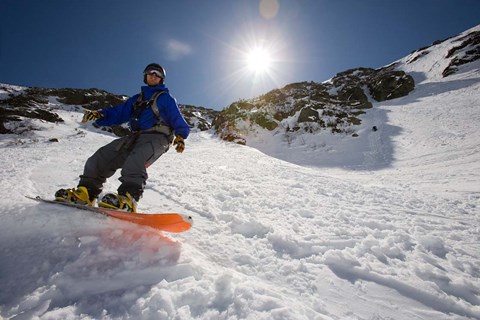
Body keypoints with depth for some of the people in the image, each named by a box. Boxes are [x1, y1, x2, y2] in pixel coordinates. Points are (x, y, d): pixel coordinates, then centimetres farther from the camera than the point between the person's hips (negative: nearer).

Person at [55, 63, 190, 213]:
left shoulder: (166, 98, 13)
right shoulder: (137, 99, 31)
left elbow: (177, 119, -2)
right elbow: (119, 113, 24)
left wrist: (180, 136, -21)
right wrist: (99, 115, 6)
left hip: (157, 137, -6)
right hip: (136, 137, 7)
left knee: (135, 160, -35)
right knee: (103, 156, -8)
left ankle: (128, 199, -48)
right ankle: (86, 191, -8)